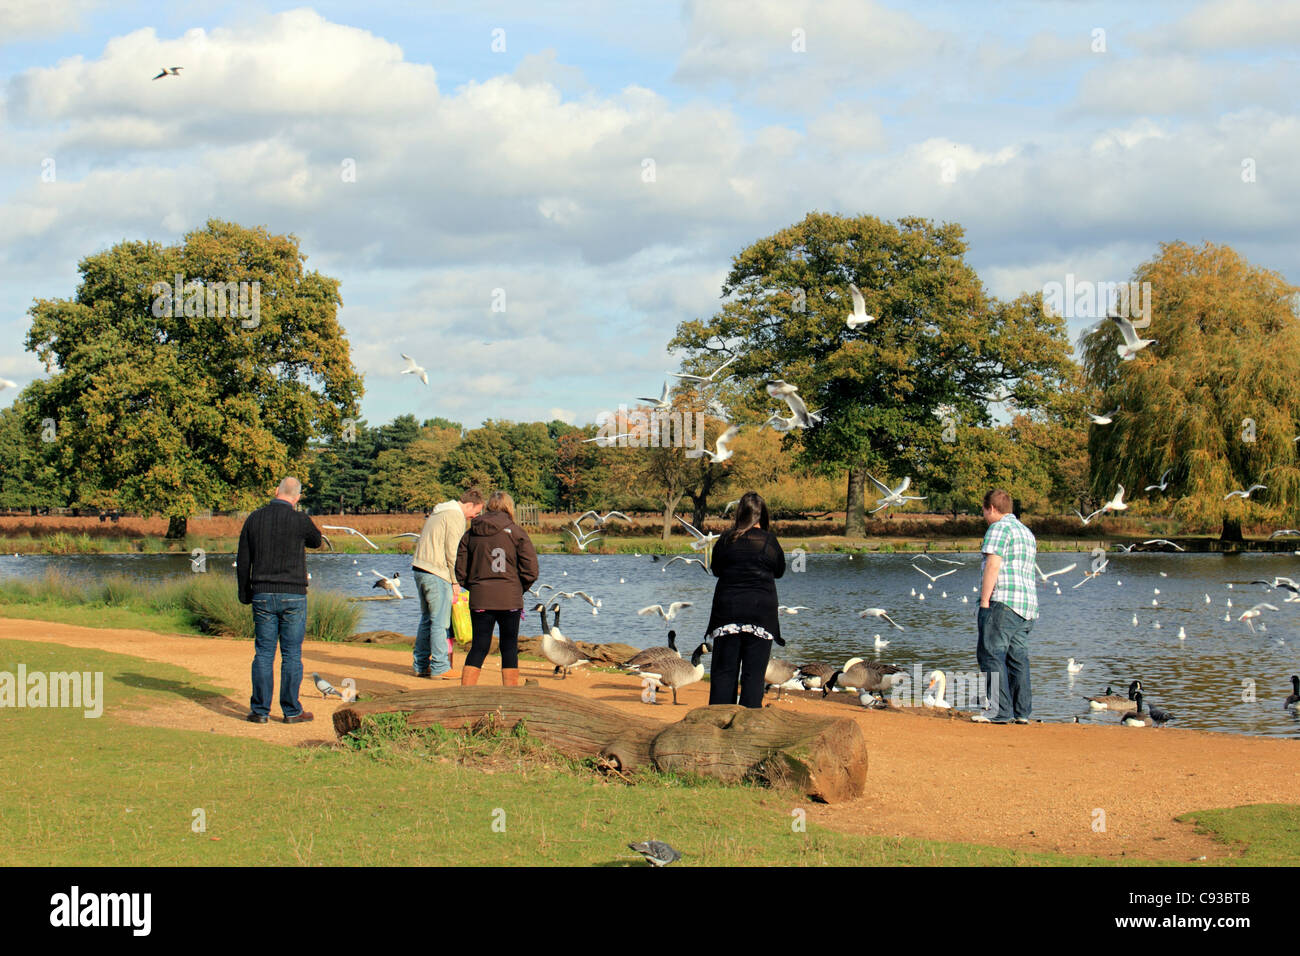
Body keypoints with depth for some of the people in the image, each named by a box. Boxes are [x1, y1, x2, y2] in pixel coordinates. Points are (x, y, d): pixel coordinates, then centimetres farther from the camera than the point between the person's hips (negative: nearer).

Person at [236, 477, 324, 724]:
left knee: (263, 654, 6)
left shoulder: (254, 518, 3)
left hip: (263, 595, 3)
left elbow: (242, 561, 7)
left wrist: (244, 593, 16)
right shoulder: (299, 520, -8)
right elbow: (317, 541, 14)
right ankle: (291, 710, 7)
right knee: (292, 654, 4)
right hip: (293, 595, -3)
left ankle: (260, 710, 6)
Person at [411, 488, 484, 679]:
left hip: (420, 570, 9)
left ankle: (421, 665, 17)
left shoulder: (438, 512, 20)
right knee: (440, 622, -6)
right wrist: (455, 581, -8)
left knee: (426, 620, 15)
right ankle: (440, 667, -6)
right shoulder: (456, 517, -10)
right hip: (437, 574, -9)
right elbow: (452, 552, -15)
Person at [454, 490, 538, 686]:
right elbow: (530, 570, -5)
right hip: (510, 599, -2)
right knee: (509, 647, 7)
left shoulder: (470, 534, 7)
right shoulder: (516, 533, 0)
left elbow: (460, 571, 6)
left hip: (479, 599, 2)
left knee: (478, 647, 5)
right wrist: (519, 589, 10)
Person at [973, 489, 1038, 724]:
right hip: (1027, 603, 9)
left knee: (991, 654, -10)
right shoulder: (1027, 532, 25)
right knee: (1018, 657, 8)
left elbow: (993, 566, -13)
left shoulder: (999, 528, -4)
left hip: (1004, 599, -9)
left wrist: (984, 601, -13)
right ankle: (1022, 711, 5)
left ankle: (1000, 710, -17)